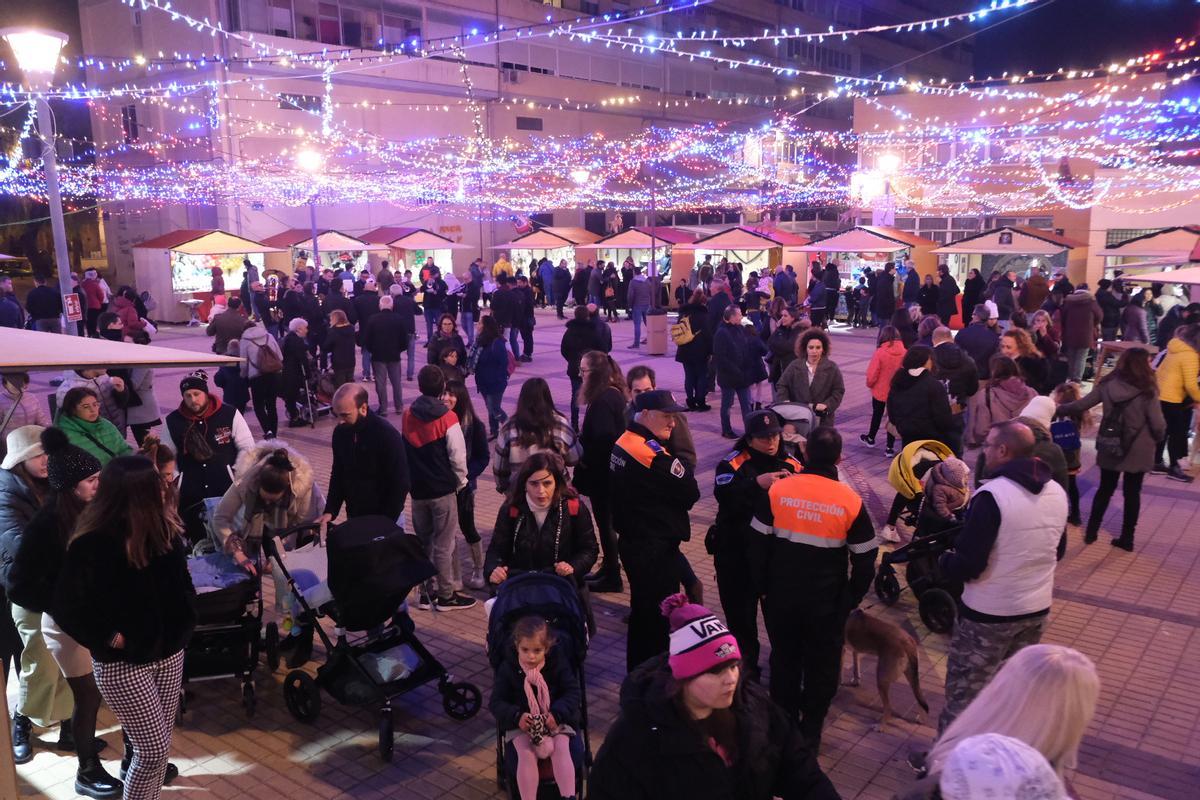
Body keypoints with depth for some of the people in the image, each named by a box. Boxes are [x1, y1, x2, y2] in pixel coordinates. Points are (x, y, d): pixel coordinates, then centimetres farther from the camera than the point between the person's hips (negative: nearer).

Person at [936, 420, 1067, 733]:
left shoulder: (992, 495, -23)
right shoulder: (1057, 492, 2)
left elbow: (967, 565, -23)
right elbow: (1057, 551, 16)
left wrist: (943, 561, -3)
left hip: (988, 614, -7)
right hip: (1037, 609, 7)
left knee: (964, 691, 7)